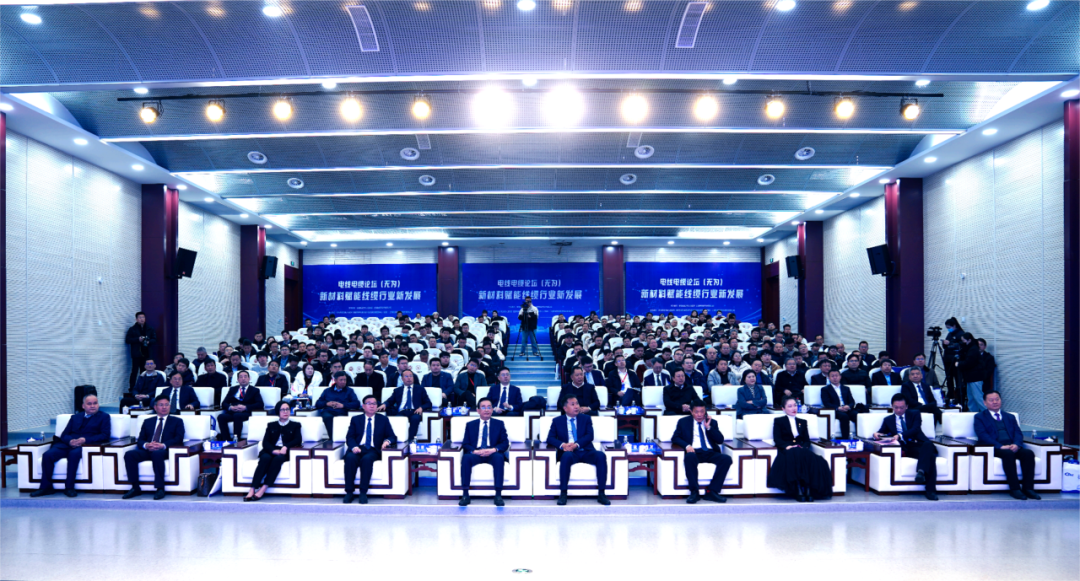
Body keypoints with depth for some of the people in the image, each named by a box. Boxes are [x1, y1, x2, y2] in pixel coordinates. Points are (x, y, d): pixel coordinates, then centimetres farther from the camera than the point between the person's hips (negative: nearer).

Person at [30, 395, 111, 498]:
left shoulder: (104, 417, 14)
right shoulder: (75, 417, 27)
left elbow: (105, 435, -1)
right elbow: (64, 435, 18)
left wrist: (85, 440, -14)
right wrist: (70, 440, -7)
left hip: (87, 445, -4)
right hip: (68, 445, 5)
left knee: (74, 454, -37)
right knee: (48, 454, -23)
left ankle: (69, 487, -28)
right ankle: (46, 487, -15)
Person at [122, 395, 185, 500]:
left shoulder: (177, 421, 17)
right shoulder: (147, 421, 26)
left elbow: (179, 439, 1)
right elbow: (140, 440, 15)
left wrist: (163, 445, -18)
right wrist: (146, 445, -11)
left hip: (164, 451, -4)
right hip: (147, 450, 4)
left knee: (157, 454, -39)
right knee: (129, 454, -26)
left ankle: (160, 489, -34)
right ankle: (136, 488, -19)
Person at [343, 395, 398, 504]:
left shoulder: (383, 420, 17)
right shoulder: (355, 419, 18)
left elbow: (393, 437, 12)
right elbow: (349, 437, 7)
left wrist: (387, 441, -13)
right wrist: (354, 446, -16)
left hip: (373, 450, -1)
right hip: (358, 449, 1)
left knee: (367, 459, -36)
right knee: (350, 458, -34)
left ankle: (363, 493, -31)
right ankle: (349, 492, -28)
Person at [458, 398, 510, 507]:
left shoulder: (499, 424, 15)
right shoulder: (470, 425, 17)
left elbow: (505, 443, 6)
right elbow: (465, 444, 8)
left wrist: (494, 450, -16)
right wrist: (475, 451, -15)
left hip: (493, 454, -1)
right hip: (476, 453, 1)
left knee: (499, 457, -36)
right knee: (466, 458, -34)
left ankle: (498, 495, -35)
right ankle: (465, 495, -32)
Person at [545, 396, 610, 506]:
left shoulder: (586, 419, 17)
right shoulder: (557, 421, 15)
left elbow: (589, 436, 2)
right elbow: (550, 438, 4)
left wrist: (576, 444, -16)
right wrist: (562, 445, -17)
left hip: (585, 452, 2)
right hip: (569, 452, -2)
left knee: (601, 455, -29)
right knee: (567, 456, -38)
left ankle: (601, 494, -26)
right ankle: (563, 494, -32)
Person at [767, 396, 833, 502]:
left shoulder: (802, 422, 28)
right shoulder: (778, 421, 17)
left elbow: (807, 440, 16)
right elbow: (777, 439, 3)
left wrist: (803, 447, -8)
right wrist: (787, 446, -18)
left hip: (802, 450, 4)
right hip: (787, 450, -3)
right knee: (795, 457, -40)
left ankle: (809, 490, -36)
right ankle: (799, 491, -40)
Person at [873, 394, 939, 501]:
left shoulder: (915, 414, 18)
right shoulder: (888, 420, 25)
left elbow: (916, 429, -2)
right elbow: (882, 433, 16)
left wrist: (900, 435, -21)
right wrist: (876, 434, -13)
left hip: (919, 445, 0)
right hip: (905, 448, 0)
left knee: (928, 445, -40)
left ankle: (921, 471, -58)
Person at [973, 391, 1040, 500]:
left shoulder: (1010, 417, 28)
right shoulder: (980, 417, 12)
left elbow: (1018, 433, 13)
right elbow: (983, 435, -4)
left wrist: (1016, 444, -11)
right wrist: (1000, 446, -19)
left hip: (1013, 447, 5)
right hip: (994, 448, -4)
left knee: (1029, 453, -26)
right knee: (1008, 454, -36)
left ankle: (1028, 488, -25)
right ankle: (1014, 489, -32)